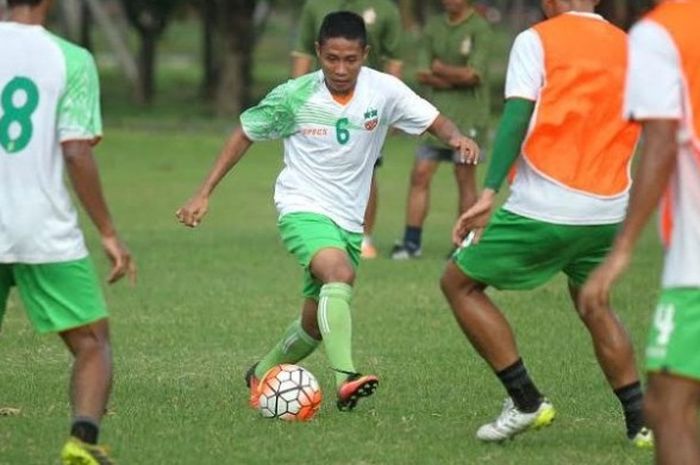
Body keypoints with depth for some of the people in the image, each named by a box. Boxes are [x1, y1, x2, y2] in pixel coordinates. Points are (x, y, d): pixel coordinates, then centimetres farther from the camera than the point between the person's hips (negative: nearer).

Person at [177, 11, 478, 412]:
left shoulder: (383, 91, -8)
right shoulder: (296, 97, -10)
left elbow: (433, 121, -7)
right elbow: (245, 135, 2)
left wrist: (457, 137, -32)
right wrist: (204, 194, 0)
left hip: (349, 220, 4)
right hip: (303, 209, -4)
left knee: (316, 324, 14)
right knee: (340, 273, -34)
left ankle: (262, 375, 41)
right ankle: (345, 378, -45)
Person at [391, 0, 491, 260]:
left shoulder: (479, 29, -6)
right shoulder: (434, 27, 10)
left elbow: (473, 74, -14)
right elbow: (430, 76, 5)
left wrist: (441, 71, -3)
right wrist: (457, 78, -11)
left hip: (469, 115, -5)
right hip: (437, 112, 5)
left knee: (465, 177, 0)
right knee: (420, 174, 0)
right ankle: (411, 241, 4)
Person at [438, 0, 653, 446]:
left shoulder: (537, 40, -1)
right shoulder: (630, 48, 13)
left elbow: (517, 117, -12)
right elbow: (647, 132, 16)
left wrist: (488, 193, -17)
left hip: (543, 207, -5)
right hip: (609, 211, 5)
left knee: (459, 282, 12)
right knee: (593, 304, 28)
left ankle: (527, 401, 6)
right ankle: (642, 421, 20)